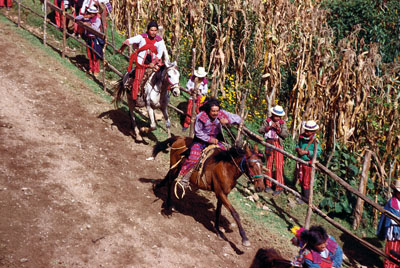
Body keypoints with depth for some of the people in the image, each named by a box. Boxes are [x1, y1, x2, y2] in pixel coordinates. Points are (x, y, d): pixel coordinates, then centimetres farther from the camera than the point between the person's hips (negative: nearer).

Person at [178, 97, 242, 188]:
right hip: (201, 140, -3)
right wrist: (209, 139, -20)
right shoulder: (201, 117, -23)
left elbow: (238, 119, -15)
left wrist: (228, 120, -33)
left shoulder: (222, 114, -15)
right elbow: (198, 132, -12)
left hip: (215, 140, 4)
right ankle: (185, 176, 0)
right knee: (193, 158, -20)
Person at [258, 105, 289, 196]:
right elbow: (260, 130, -4)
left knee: (278, 165, -5)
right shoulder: (267, 121, 4)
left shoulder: (283, 123, 1)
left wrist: (279, 129, -23)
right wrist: (268, 127, -18)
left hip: (278, 144, -2)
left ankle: (279, 187, -1)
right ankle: (268, 185, 19)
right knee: (268, 164, 9)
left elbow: (286, 134, -8)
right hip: (269, 143, 2)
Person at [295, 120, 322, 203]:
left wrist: (306, 152, -25)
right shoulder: (302, 137, 0)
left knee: (306, 181, 3)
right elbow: (298, 145, 15)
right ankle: (303, 195, 35)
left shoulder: (315, 141, -18)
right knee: (301, 179, 18)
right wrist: (298, 148, -9)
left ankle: (306, 198, 17)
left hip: (308, 162, -6)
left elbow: (318, 152, -21)